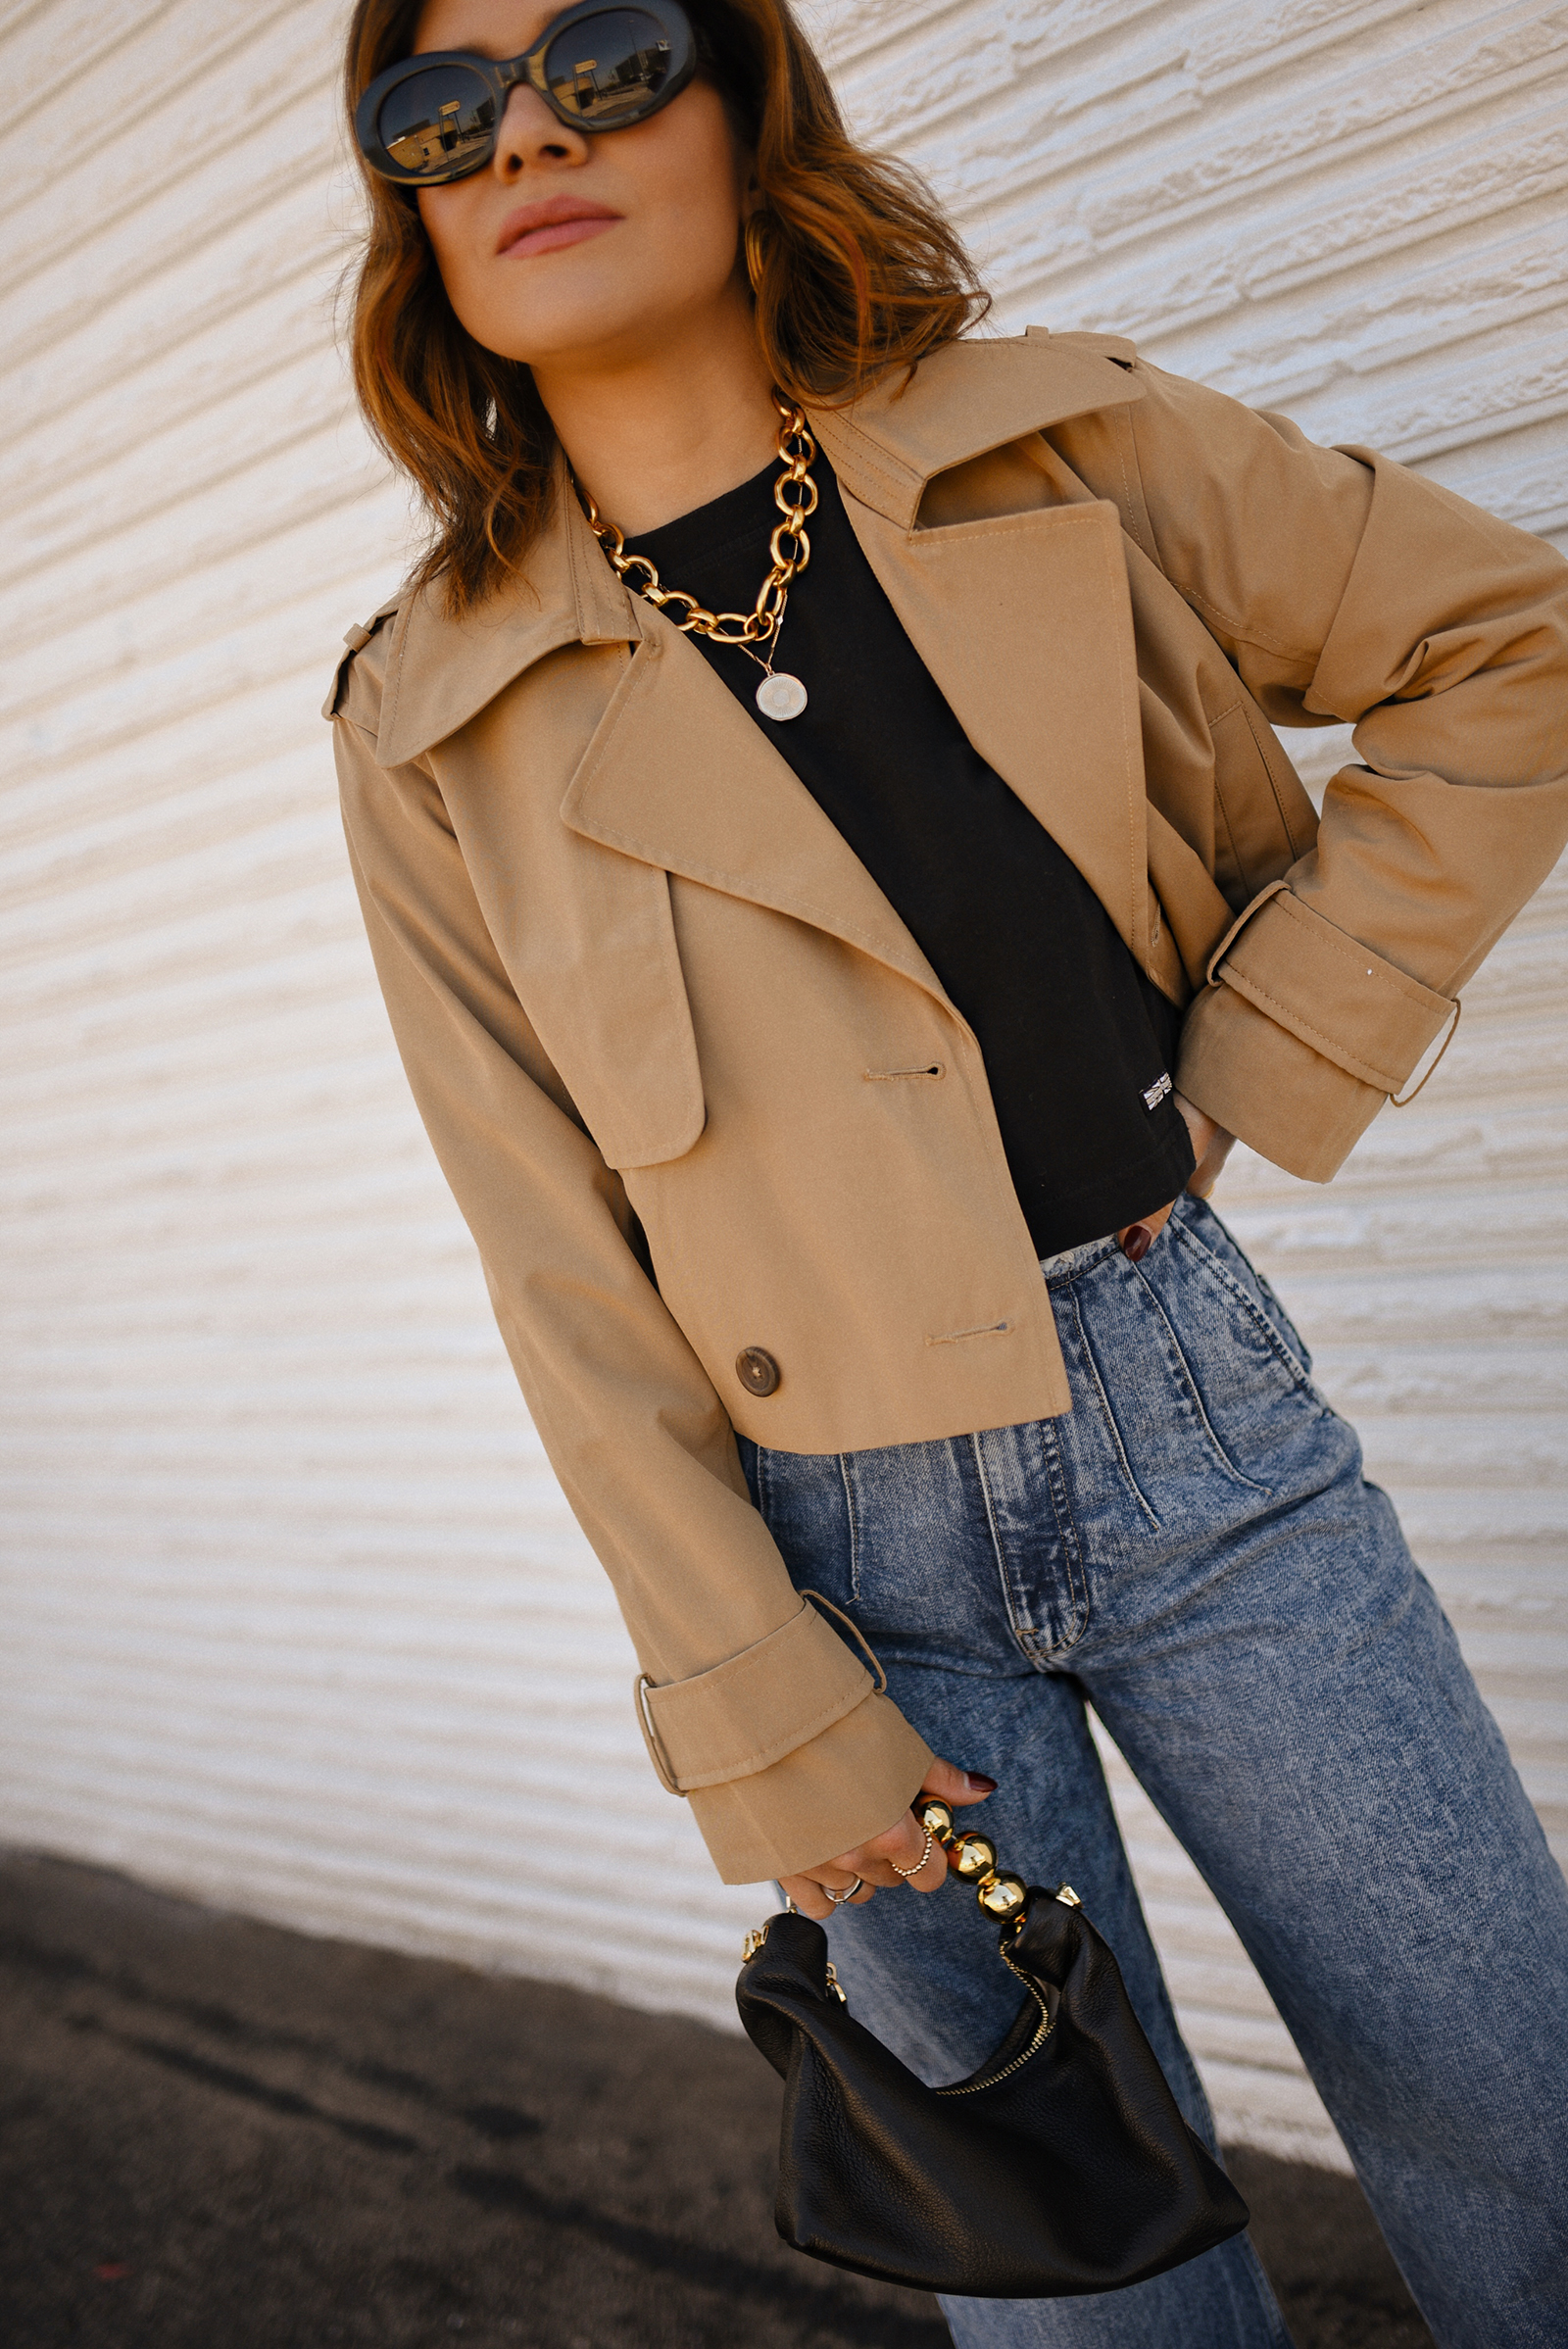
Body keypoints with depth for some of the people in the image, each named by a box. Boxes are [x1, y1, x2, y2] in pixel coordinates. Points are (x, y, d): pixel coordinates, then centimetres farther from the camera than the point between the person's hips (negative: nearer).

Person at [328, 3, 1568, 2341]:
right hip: (845, 1543, 0)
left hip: (1198, 1423, 1)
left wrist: (1267, 1060, -1)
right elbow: (566, 1271, -3)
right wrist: (760, 1723, -6)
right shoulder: (433, 722, -2)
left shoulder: (1066, 448, 0)